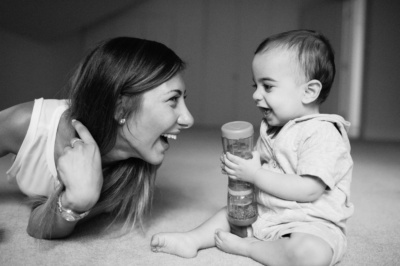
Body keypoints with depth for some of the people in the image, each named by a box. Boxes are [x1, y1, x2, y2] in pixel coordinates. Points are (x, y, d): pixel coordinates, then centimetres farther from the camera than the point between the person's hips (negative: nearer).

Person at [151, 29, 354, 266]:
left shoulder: (322, 134, -20)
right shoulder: (273, 129, 8)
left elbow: (308, 191, -27)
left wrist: (254, 174, -24)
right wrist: (243, 166, -8)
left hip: (311, 224, -8)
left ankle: (246, 246, -17)